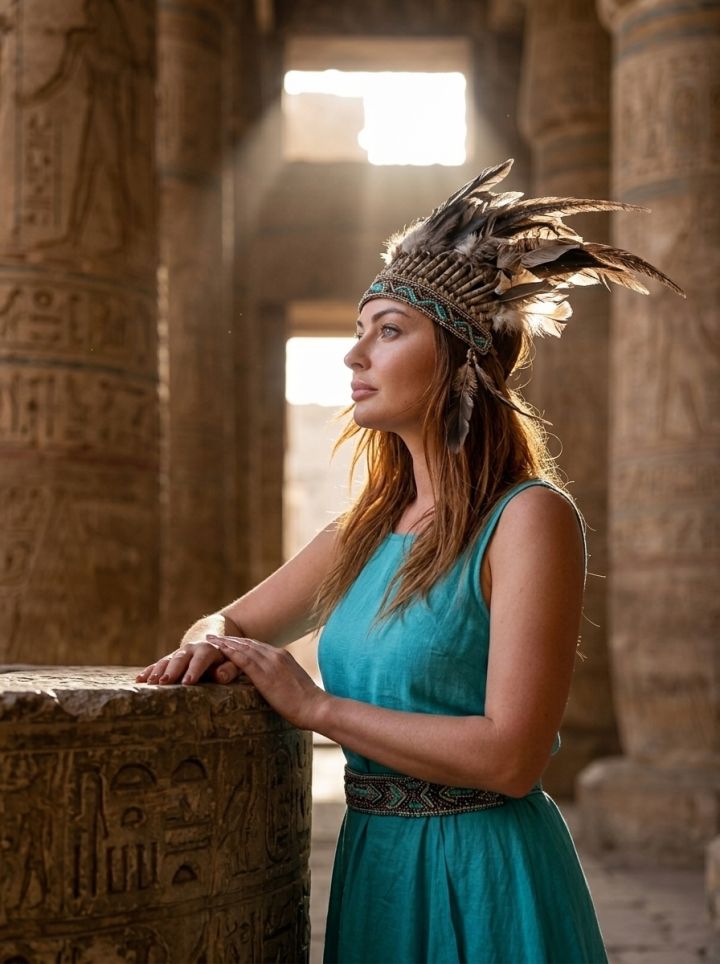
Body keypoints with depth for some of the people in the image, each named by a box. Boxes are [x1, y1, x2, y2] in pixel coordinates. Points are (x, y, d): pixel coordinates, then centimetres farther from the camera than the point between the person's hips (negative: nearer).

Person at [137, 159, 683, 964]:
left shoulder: (529, 518, -15)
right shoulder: (364, 533, 6)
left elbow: (511, 756, -21)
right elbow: (225, 623, 19)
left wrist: (315, 706, -16)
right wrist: (210, 648, -6)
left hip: (484, 877, -6)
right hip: (373, 866, 6)